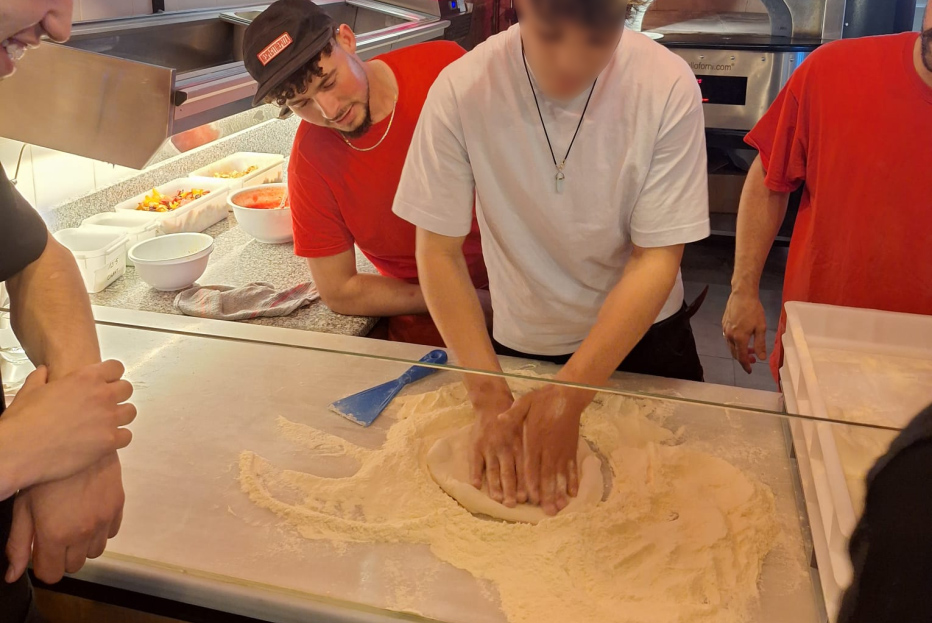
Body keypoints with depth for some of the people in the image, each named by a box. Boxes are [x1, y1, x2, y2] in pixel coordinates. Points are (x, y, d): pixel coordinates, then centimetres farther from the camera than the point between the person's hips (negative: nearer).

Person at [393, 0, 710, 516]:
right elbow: (438, 250, -17)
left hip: (643, 333, 1)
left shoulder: (667, 86, -23)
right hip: (522, 343, 0)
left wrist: (569, 395, -28)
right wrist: (490, 396, -24)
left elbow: (656, 260, -21)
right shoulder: (461, 90, -23)